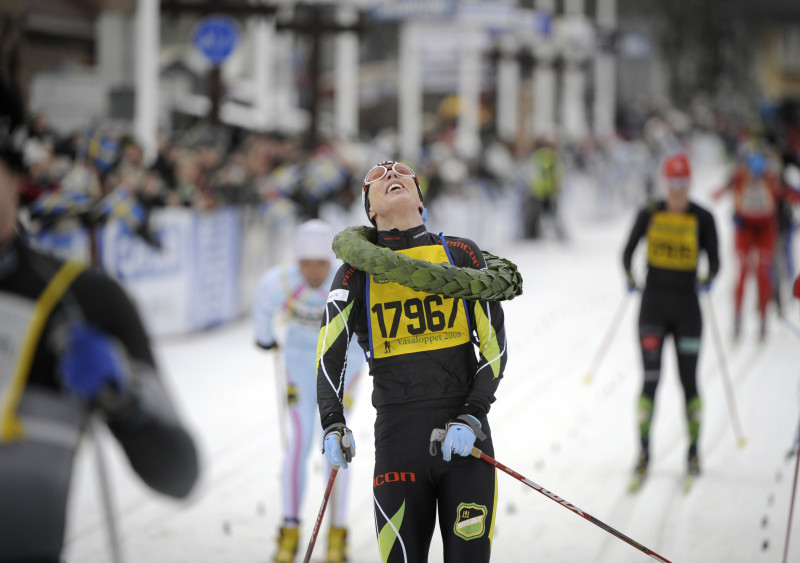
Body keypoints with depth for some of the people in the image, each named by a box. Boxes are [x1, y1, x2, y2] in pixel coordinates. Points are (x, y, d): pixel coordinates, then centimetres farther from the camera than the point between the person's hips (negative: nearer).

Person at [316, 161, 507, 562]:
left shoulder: (461, 254, 9)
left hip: (464, 438, 0)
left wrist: (473, 418, -7)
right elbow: (329, 351, 0)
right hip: (398, 441, 0)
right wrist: (333, 425, -15)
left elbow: (495, 343, 5)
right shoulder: (358, 271, 9)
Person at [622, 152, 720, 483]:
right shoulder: (649, 214, 0)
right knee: (650, 379, -4)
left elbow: (714, 261, 0)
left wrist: (708, 279, -19)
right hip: (653, 304, 1)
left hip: (687, 307, -1)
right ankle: (644, 452, 3)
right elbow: (628, 251, 6)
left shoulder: (703, 218, -4)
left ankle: (693, 452, 14)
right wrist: (630, 277, -10)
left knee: (688, 380, 2)